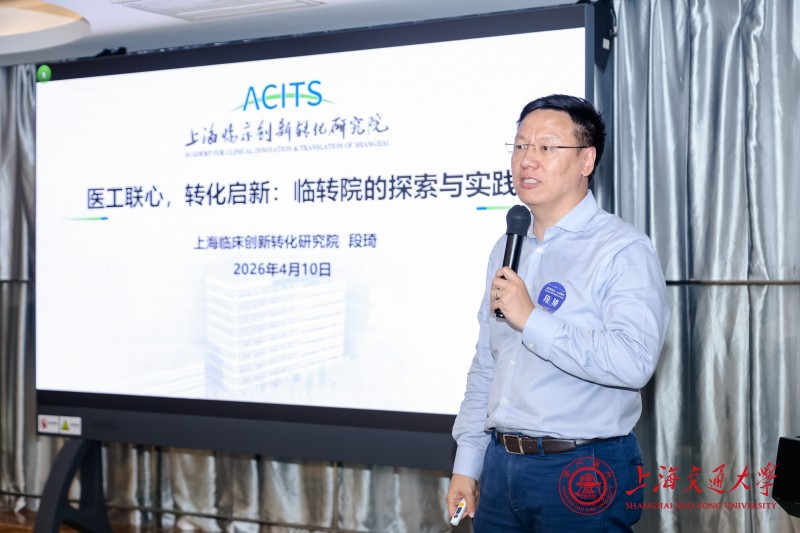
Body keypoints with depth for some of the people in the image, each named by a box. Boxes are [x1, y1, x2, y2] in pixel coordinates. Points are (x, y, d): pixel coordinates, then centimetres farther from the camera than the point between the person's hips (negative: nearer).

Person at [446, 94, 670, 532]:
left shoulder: (622, 250, -11)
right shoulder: (507, 250, 12)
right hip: (501, 466, 6)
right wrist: (466, 464, 13)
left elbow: (634, 361, -26)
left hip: (583, 476, -6)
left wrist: (532, 320, -21)